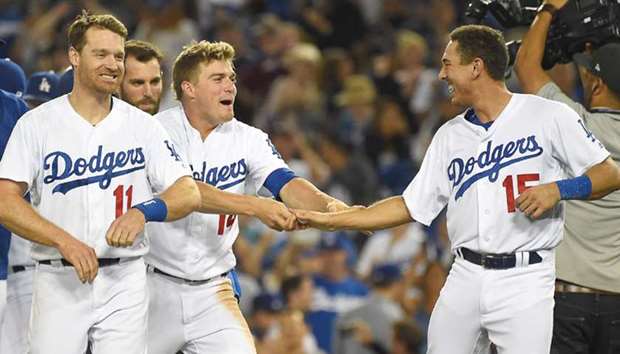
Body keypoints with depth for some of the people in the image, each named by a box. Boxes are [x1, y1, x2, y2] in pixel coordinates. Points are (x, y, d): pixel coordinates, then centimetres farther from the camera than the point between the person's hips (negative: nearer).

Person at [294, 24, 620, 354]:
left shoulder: (548, 116, -2)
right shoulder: (449, 135, 14)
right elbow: (410, 206, 16)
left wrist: (558, 189, -18)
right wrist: (329, 220, 12)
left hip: (525, 280, -5)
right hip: (465, 276, 5)